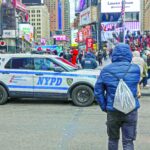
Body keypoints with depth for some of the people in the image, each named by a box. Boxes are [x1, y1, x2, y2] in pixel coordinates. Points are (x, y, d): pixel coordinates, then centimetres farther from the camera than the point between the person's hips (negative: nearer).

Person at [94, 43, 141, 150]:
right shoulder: (135, 69, -7)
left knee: (113, 139, 19)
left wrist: (104, 107, 6)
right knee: (128, 141, 8)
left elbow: (98, 92, -2)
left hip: (112, 111, 1)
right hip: (131, 111, -1)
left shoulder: (106, 70, -5)